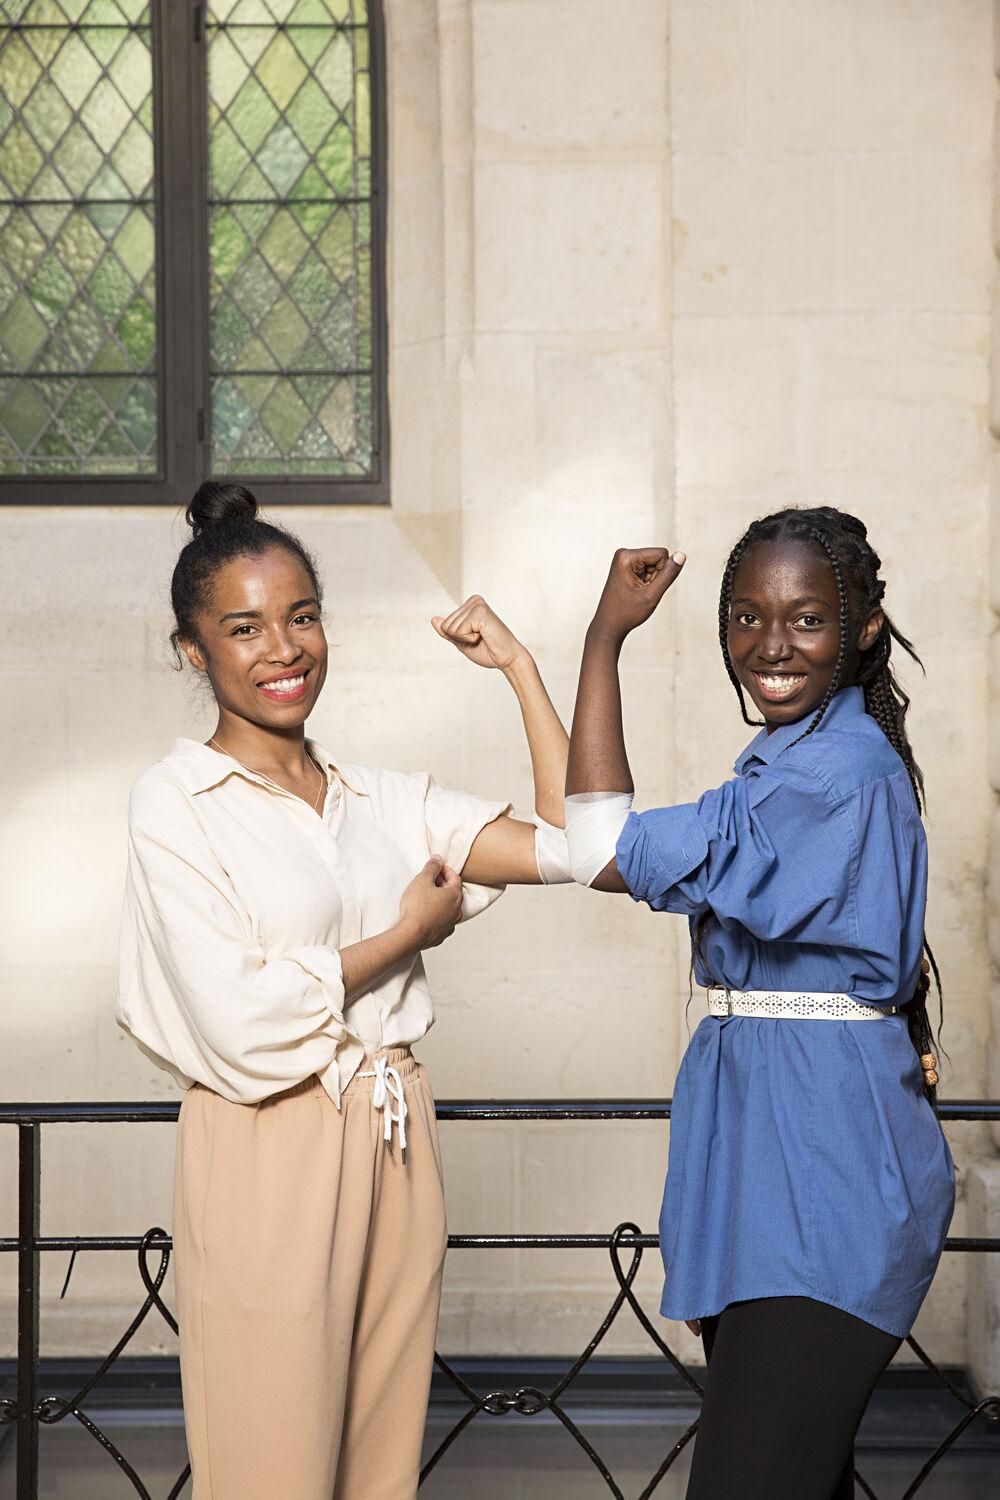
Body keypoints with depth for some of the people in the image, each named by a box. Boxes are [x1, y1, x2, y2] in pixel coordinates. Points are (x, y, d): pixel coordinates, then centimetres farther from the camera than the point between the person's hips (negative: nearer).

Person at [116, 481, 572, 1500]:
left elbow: (571, 843, 2)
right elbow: (241, 1021, -15)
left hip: (394, 1147, 5)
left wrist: (518, 667, 4)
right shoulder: (177, 800, -6)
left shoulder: (379, 799, 11)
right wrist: (407, 933, -5)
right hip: (266, 1158, -5)